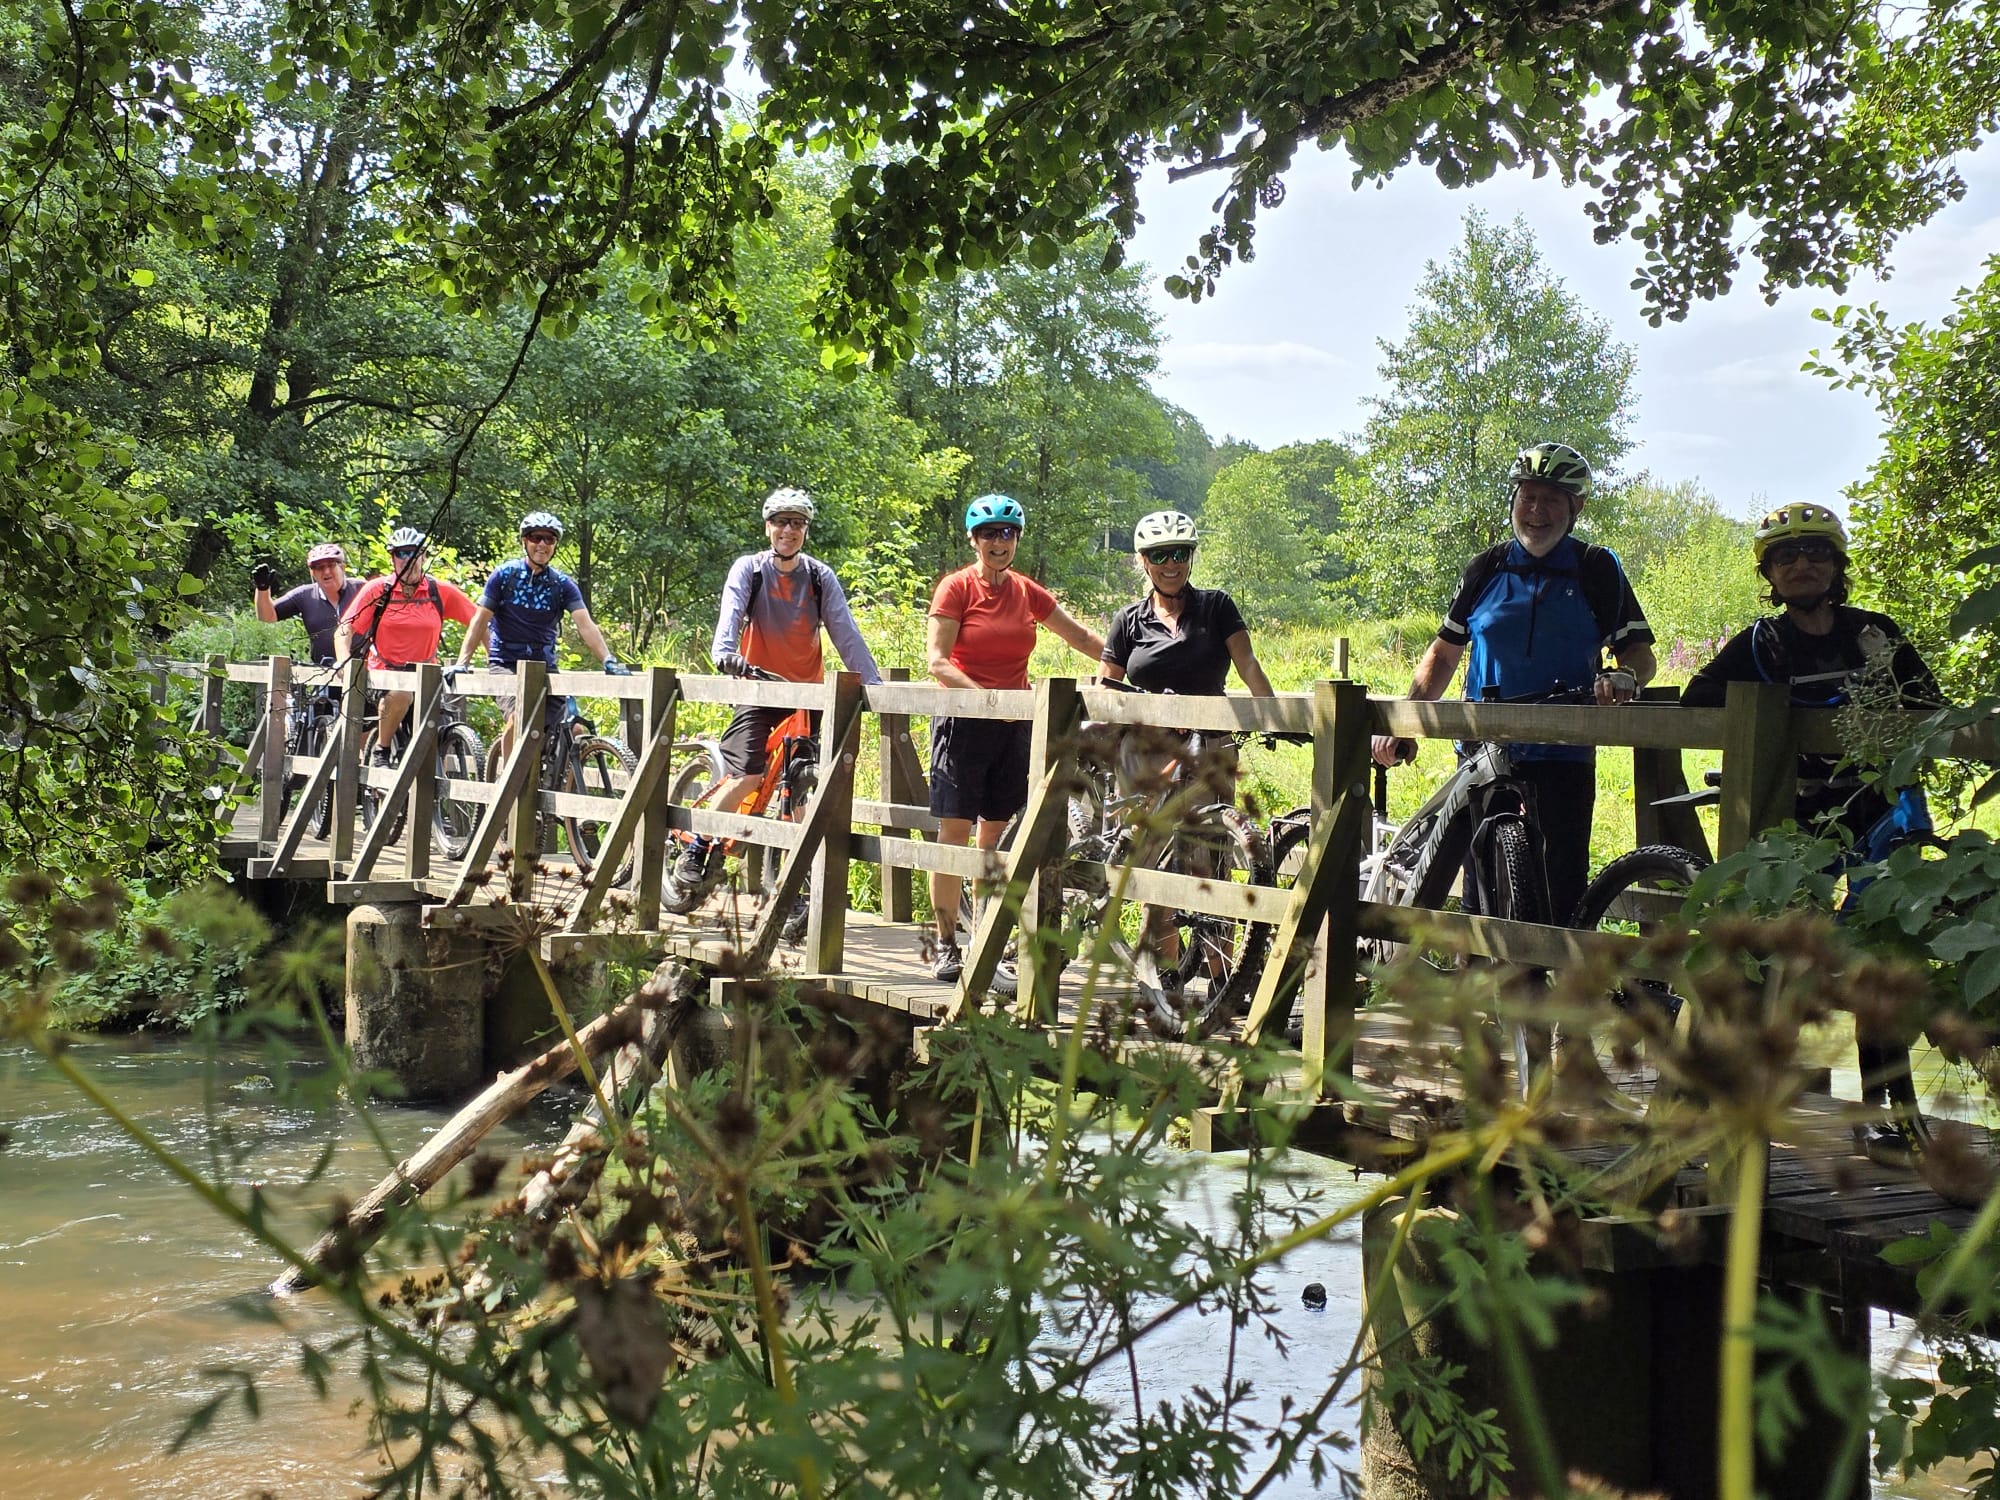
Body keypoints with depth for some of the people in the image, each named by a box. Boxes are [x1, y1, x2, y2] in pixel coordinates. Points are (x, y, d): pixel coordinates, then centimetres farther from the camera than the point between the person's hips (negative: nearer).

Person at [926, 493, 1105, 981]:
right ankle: (945, 945, 2)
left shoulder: (1027, 592, 9)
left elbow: (1081, 637, 16)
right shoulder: (957, 587, -4)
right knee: (954, 833, -4)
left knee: (998, 837, 6)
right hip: (963, 721, -4)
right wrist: (985, 696, -23)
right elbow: (938, 662, -11)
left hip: (1013, 725, 4)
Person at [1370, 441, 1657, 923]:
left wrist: (1624, 677, -24)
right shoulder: (1487, 569, 9)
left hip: (1563, 756, -2)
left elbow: (1640, 652, 1)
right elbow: (1444, 651, 15)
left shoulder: (1597, 570, 3)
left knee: (1563, 880, -6)